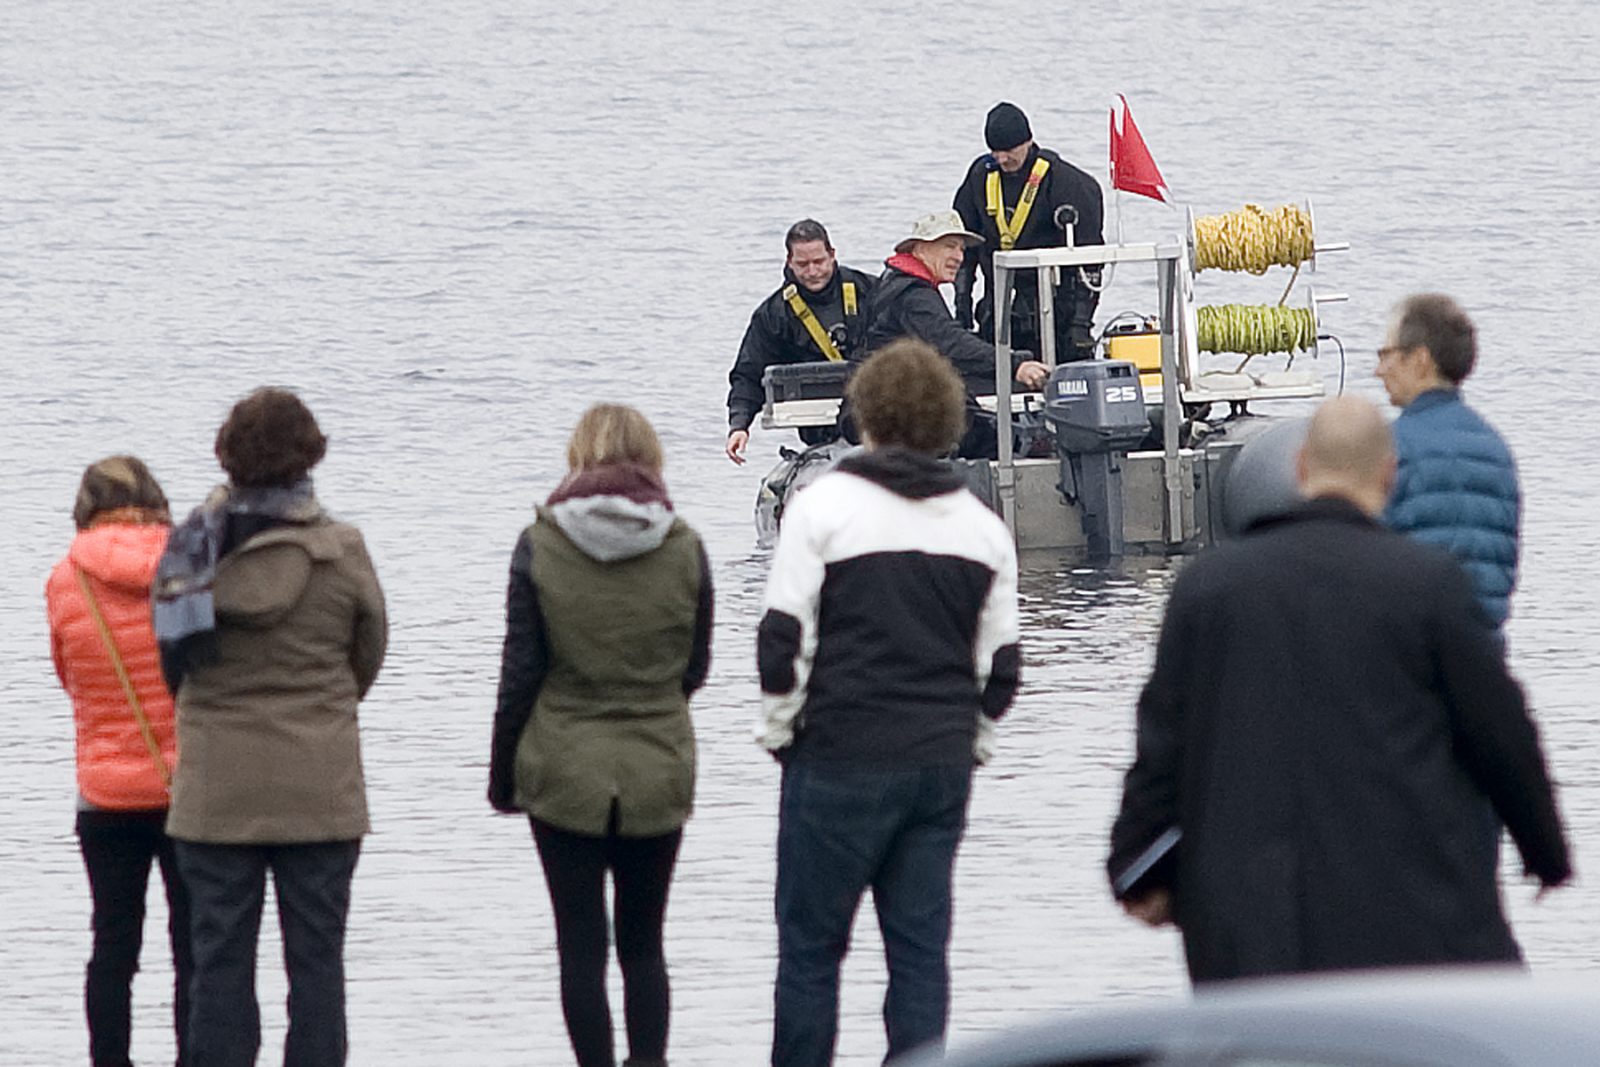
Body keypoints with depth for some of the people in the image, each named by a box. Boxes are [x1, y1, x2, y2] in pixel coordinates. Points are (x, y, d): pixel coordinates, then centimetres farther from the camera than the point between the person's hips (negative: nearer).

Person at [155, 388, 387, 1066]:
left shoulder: (192, 550, -5)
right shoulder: (342, 554, -8)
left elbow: (175, 667, 3)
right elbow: (368, 658, 5)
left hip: (215, 789, 1)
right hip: (319, 791, -1)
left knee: (219, 959, 6)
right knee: (315, 958, 5)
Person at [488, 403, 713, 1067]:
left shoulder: (540, 546, -8)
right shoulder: (684, 550, -4)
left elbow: (520, 672, -6)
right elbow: (694, 668, 5)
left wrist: (503, 773, 4)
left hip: (564, 770, -2)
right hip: (659, 771, 2)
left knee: (581, 946, 5)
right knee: (643, 942, 13)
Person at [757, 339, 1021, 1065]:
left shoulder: (826, 507, -6)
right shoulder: (982, 527, 8)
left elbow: (783, 641, -8)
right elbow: (1001, 664, 11)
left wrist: (779, 733, 5)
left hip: (842, 759, -4)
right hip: (943, 763, 4)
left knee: (810, 945, 3)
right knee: (921, 946, 6)